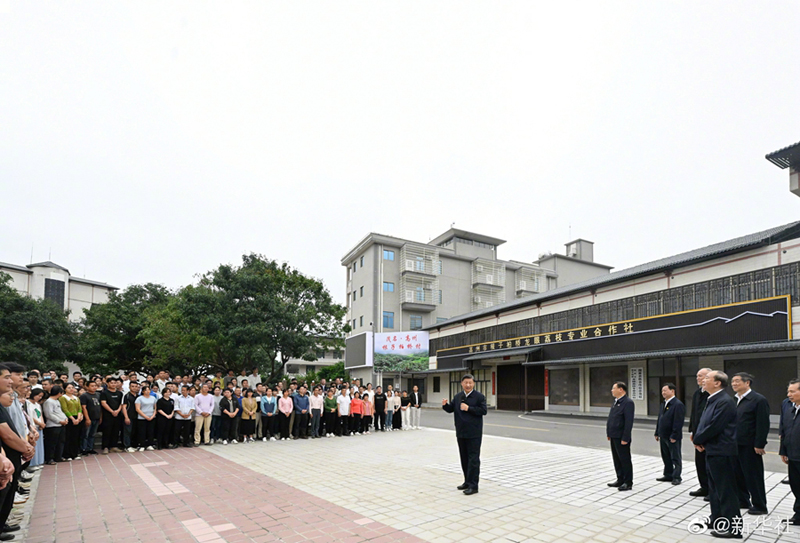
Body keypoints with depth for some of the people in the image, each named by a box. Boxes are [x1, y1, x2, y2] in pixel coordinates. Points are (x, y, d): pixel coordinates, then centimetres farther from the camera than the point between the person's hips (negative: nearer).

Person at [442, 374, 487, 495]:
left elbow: (483, 411, -14)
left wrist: (468, 408, -19)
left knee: (473, 459, -5)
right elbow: (450, 409, 13)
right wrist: (445, 404, -9)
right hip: (461, 433, 6)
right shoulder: (458, 397, 11)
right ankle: (467, 482, 27)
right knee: (464, 458, 15)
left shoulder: (479, 397, -7)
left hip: (474, 434, -6)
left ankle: (473, 486, -1)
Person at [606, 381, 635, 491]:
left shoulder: (628, 402, -16)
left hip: (621, 438, -9)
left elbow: (629, 422, -20)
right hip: (614, 437, 9)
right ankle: (620, 480, 26)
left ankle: (628, 483, 13)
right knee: (617, 459, 16)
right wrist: (609, 433, 13)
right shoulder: (616, 402, 13)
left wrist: (625, 438, -22)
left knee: (625, 460, 3)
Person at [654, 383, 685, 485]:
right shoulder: (663, 404, 13)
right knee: (666, 457, 16)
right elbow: (659, 419, 18)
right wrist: (657, 433, 15)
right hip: (663, 436, 9)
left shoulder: (678, 404, -15)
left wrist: (674, 436, -21)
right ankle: (668, 475, 26)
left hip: (673, 437, -9)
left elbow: (678, 422, -19)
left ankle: (676, 477, 12)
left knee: (676, 458, 4)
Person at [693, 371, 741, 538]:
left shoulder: (725, 401, -20)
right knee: (714, 488, 20)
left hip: (722, 452, -10)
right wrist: (698, 438, 0)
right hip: (712, 450, 10)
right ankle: (717, 519, 34)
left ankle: (732, 527, 9)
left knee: (726, 490, -1)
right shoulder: (711, 400, 11)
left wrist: (698, 440, -10)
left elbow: (714, 427, -23)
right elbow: (703, 423, 16)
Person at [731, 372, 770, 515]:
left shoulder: (759, 400, -13)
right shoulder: (735, 400, 11)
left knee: (754, 476, 4)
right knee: (739, 475, 15)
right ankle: (743, 501, 29)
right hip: (736, 444, 7)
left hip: (749, 446, -7)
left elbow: (763, 425, -15)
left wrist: (759, 445, -18)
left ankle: (760, 506, 16)